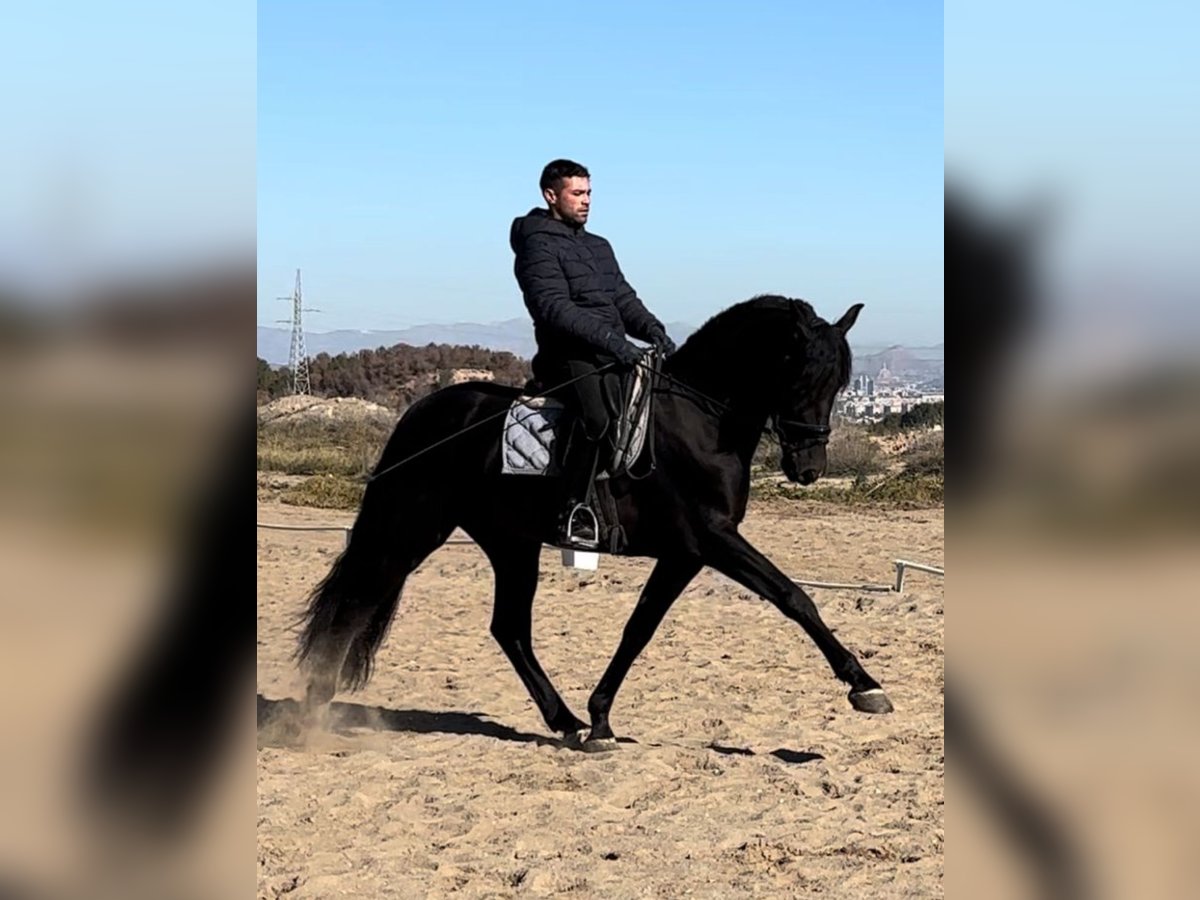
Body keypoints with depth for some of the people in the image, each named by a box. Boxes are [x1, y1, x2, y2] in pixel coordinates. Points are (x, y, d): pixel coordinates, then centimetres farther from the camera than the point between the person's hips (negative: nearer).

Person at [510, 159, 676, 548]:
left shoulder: (599, 247, 23)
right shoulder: (539, 246, -4)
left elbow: (624, 299, 20)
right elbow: (555, 308, -16)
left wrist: (653, 330, -1)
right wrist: (612, 341, -25)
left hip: (614, 355, 9)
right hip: (569, 356, -9)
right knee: (598, 413, -32)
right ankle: (572, 514, -30)